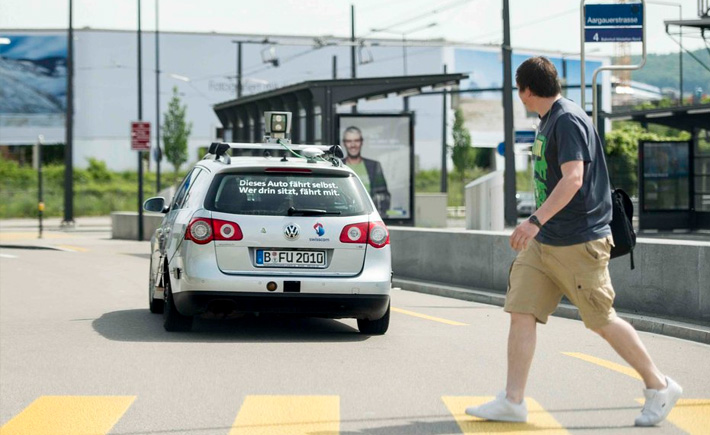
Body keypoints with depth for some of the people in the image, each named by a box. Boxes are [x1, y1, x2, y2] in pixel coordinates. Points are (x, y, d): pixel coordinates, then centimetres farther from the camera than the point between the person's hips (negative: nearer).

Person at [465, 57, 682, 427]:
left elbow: (573, 178, -27)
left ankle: (659, 387, 14)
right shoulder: (548, 121, 15)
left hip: (579, 243, -9)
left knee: (602, 321, -1)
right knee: (521, 312, 1)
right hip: (544, 243, 9)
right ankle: (512, 402, 2)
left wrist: (536, 221, -36)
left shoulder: (568, 121, -15)